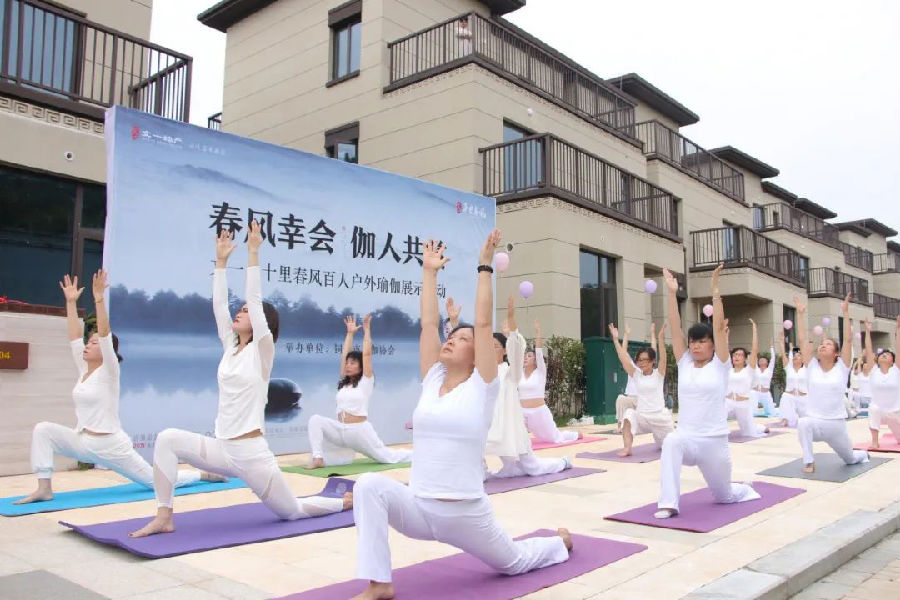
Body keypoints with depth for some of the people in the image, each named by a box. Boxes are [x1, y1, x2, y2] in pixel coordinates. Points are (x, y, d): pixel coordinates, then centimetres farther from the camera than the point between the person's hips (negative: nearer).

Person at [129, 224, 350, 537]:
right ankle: (164, 517, -9)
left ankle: (345, 502, 35)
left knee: (292, 511, 8)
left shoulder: (262, 350, -8)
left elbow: (255, 299, -16)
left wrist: (253, 253, -17)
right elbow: (219, 304, 6)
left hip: (252, 453, -6)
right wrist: (221, 259, 6)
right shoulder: (230, 348, 9)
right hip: (223, 450, 6)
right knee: (168, 439, -14)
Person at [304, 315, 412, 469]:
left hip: (359, 430, -5)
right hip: (340, 430, 5)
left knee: (387, 457, 3)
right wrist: (350, 333, 16)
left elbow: (366, 354, -7)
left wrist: (366, 329, -4)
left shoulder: (366, 382, -2)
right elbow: (344, 355, 13)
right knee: (315, 419, -18)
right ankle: (317, 458, -20)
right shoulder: (344, 383, 13)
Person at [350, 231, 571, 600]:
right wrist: (429, 271, 5)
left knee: (514, 563, 21)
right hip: (418, 507, 3)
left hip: (465, 512, -3)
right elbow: (428, 323, 1)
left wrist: (485, 266, -11)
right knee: (370, 486, -27)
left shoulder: (481, 387, -8)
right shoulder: (432, 381, 4)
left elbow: (483, 322, -13)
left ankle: (560, 542, 55)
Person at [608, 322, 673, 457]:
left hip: (660, 416, -1)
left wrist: (661, 338, -37)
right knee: (629, 415, -33)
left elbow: (663, 358, -23)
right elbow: (624, 359, -10)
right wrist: (615, 340, -20)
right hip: (641, 416, 1)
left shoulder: (658, 374, -6)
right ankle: (627, 448, -37)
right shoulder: (636, 375, 0)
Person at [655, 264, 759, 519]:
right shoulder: (684, 364, 3)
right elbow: (675, 329, -3)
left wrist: (715, 290, -21)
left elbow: (719, 327, -15)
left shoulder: (719, 365, -3)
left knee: (723, 496, 17)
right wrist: (671, 293, -10)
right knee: (671, 441, -37)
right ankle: (669, 504, -30)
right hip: (687, 438, 1)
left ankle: (744, 490, 54)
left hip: (714, 441, -1)